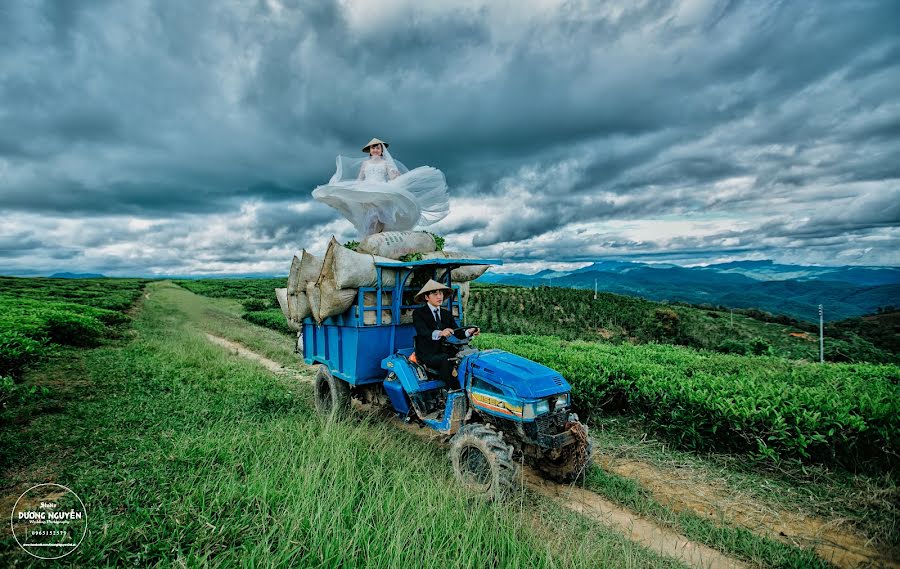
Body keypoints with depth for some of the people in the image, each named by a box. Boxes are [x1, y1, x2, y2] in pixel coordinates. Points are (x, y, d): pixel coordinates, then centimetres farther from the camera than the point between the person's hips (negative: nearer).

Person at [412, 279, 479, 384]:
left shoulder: (446, 314, 14)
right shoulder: (418, 313, -3)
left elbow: (458, 333, 4)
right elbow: (423, 332, -21)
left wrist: (469, 332, -19)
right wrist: (440, 333, -41)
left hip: (442, 352, 5)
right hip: (426, 355, -5)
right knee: (446, 359, -33)